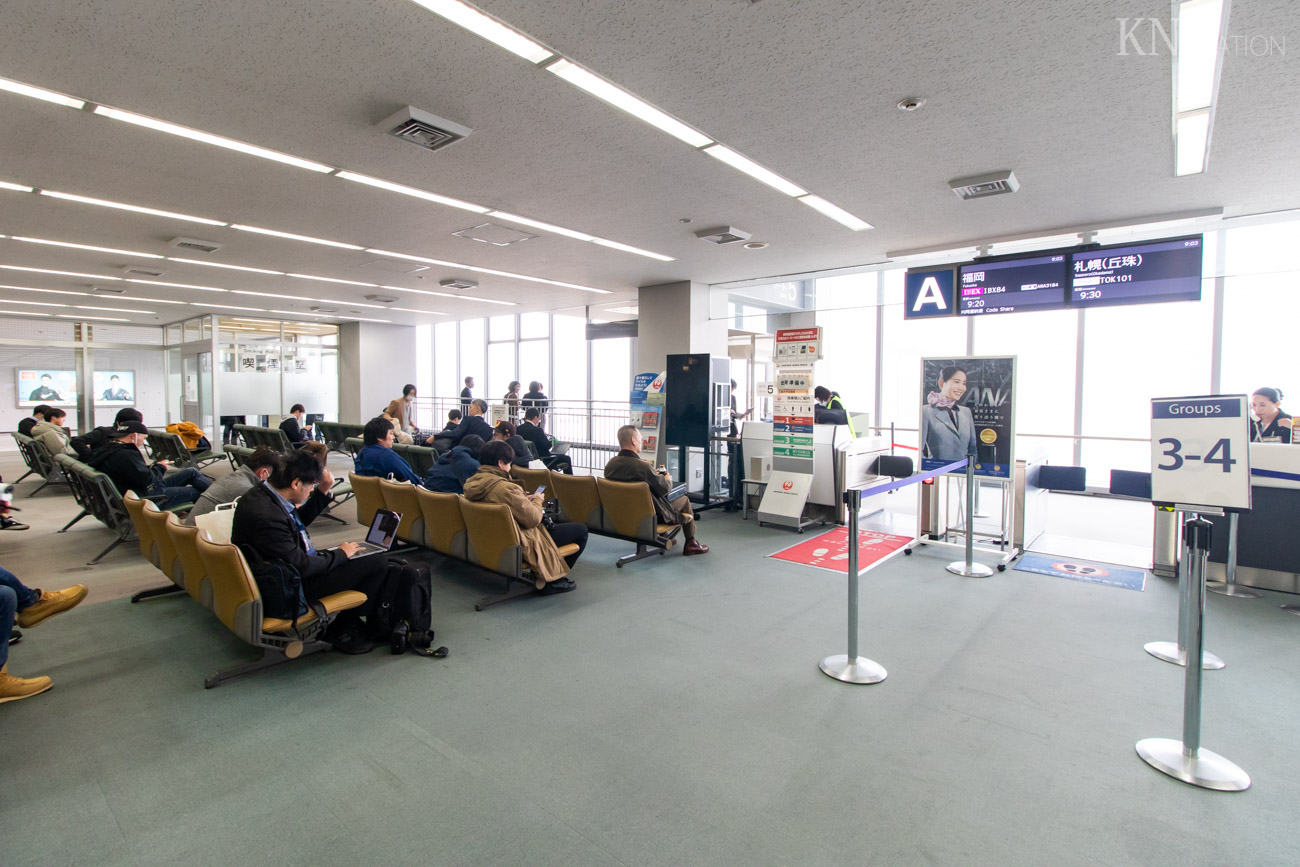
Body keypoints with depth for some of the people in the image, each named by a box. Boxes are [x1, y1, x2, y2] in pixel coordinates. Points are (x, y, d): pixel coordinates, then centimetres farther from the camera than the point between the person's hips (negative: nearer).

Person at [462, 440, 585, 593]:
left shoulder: (472, 482, -2)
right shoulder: (505, 488, -30)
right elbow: (533, 519, -23)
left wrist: (524, 499, 8)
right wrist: (537, 500, -4)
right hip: (518, 545, -10)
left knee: (568, 522, 24)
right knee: (581, 530, 0)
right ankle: (551, 580, 10)